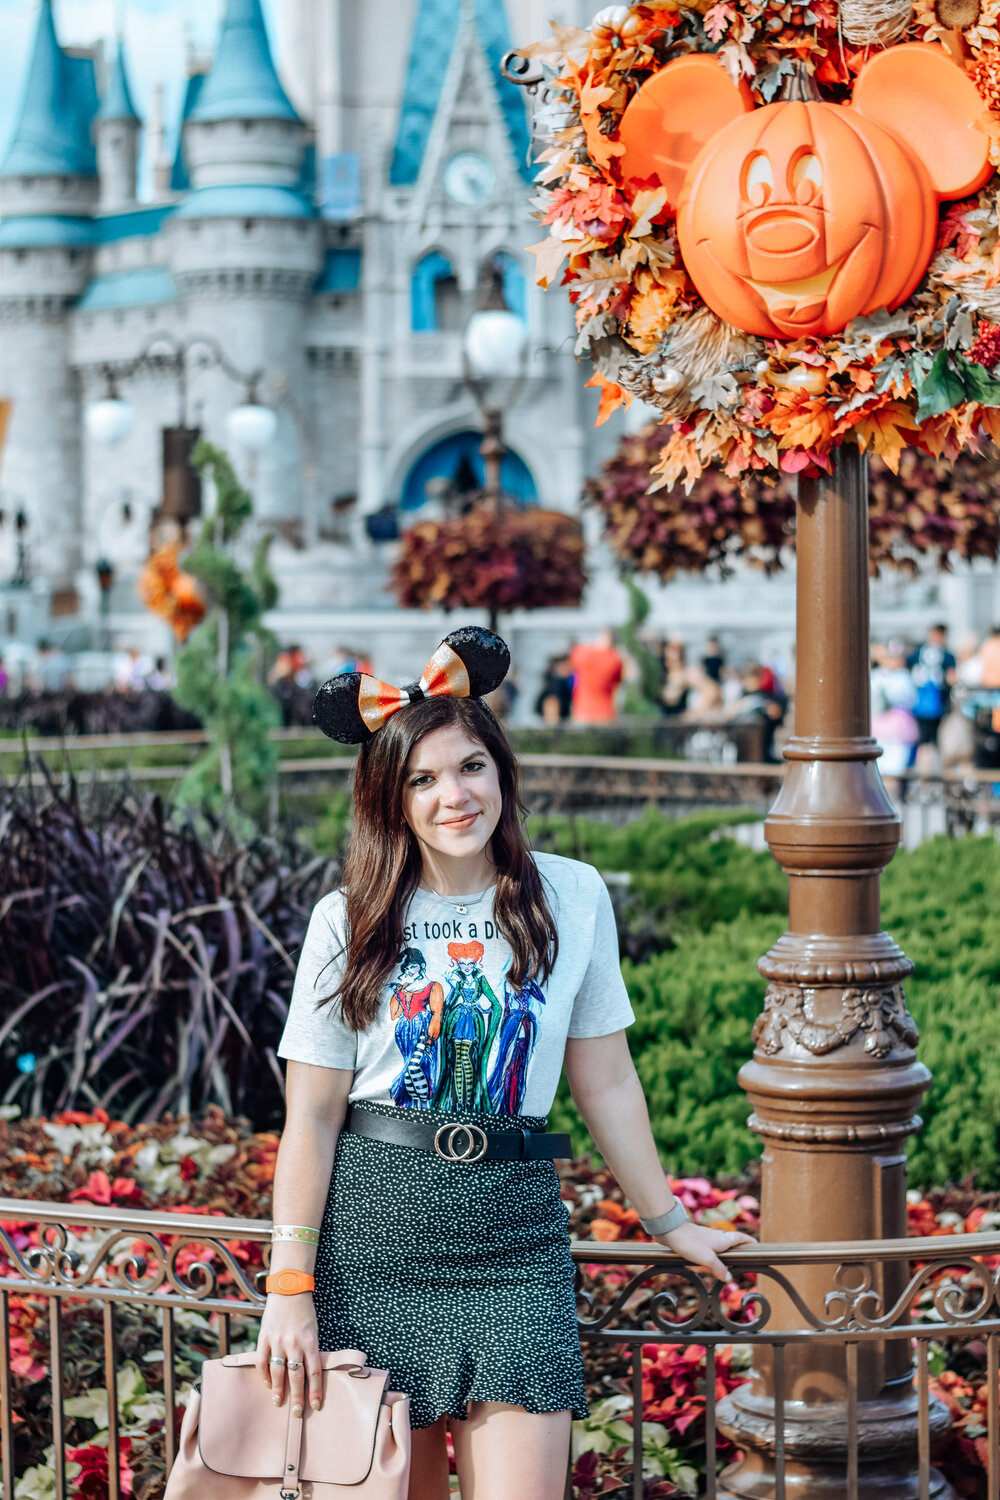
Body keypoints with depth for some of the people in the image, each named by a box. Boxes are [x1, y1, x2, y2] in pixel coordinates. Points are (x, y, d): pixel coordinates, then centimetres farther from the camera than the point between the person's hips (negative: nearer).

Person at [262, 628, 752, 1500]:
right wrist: (291, 1288, -5)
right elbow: (311, 1116, 0)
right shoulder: (348, 923, 0)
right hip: (373, 1231, 0)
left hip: (515, 1232, 0)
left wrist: (669, 1223, 16)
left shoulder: (572, 899, 3)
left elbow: (606, 1082, 11)